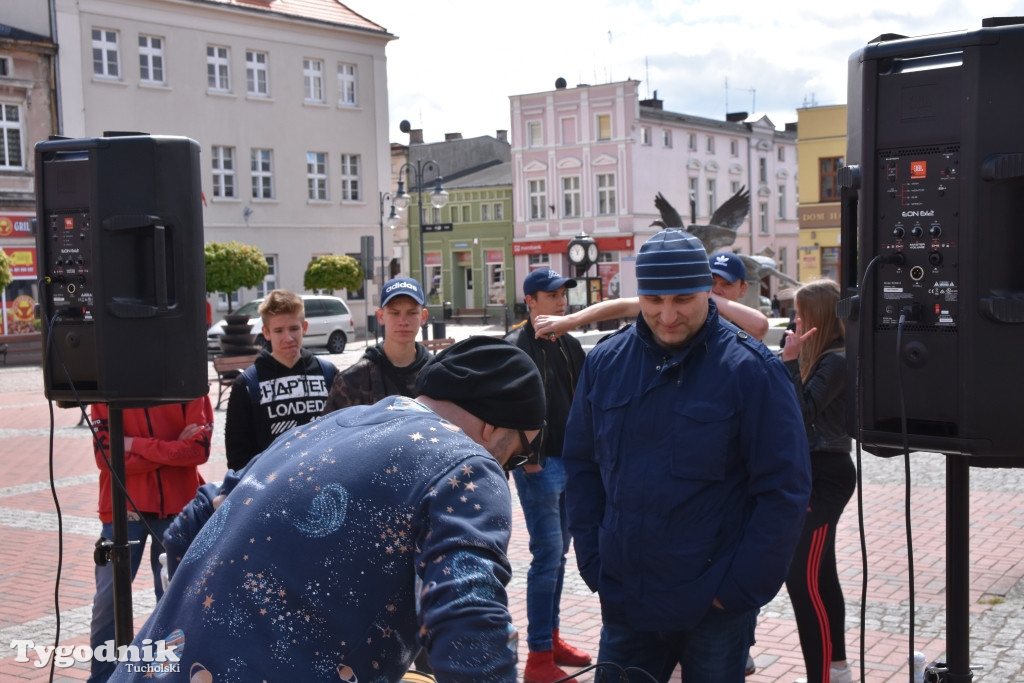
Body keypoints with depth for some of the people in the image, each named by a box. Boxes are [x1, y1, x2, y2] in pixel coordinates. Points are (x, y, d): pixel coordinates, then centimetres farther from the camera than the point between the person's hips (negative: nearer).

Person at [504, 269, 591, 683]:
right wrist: (527, 458, -19)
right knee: (547, 554, -7)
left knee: (559, 553, 15)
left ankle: (551, 638, 28)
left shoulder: (570, 345, 13)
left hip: (570, 462, 8)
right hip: (538, 465, -8)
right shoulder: (517, 347, -11)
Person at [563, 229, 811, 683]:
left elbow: (785, 489, -10)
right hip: (625, 602, 4)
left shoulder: (749, 369, -11)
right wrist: (592, 562, 3)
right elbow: (581, 464, 9)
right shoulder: (605, 362, 1)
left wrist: (742, 586, -12)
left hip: (717, 610, -3)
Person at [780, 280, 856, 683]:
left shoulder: (836, 361, -17)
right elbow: (799, 410, 12)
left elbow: (802, 410, -24)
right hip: (816, 471, 10)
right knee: (820, 574, 18)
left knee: (801, 577, -10)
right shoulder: (823, 357, 12)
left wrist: (790, 360, -22)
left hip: (824, 475, -10)